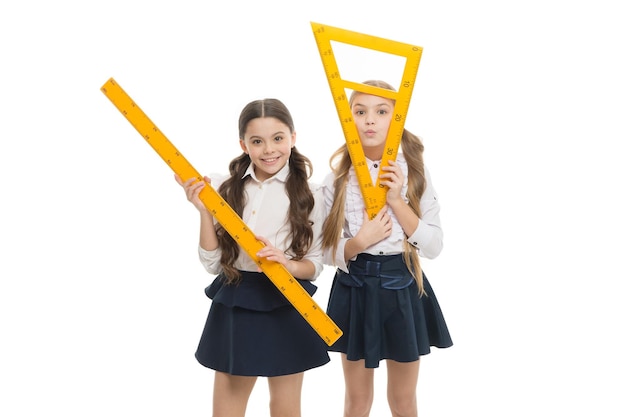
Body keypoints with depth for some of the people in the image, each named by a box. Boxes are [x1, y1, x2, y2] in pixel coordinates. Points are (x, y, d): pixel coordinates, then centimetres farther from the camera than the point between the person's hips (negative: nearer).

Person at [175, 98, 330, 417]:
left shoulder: (309, 196, -4)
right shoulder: (224, 191, -1)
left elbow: (314, 265, -1)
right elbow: (213, 263, -1)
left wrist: (287, 263, -22)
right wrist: (204, 210, -12)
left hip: (287, 309, -1)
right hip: (233, 308, 2)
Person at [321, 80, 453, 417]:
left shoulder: (415, 173, -4)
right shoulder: (338, 176, -5)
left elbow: (434, 245, -8)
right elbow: (326, 251, -2)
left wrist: (397, 201, -17)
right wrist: (359, 242, -21)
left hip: (403, 288, 1)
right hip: (355, 290, 0)